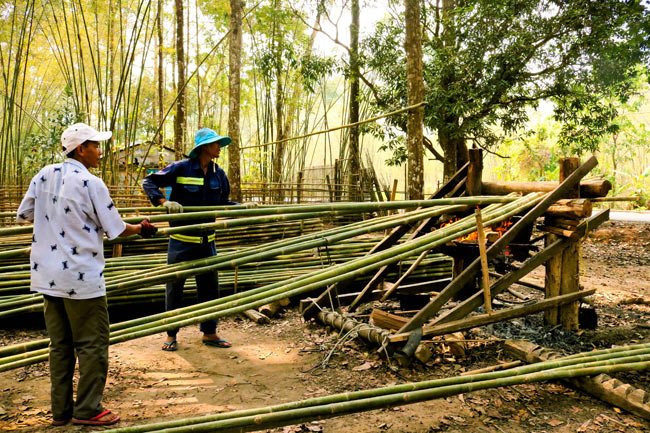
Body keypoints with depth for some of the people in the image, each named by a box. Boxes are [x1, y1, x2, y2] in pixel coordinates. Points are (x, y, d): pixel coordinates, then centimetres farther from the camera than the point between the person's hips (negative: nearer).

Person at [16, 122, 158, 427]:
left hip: (47, 276, 7)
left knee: (60, 345, 15)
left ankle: (61, 409, 23)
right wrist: (141, 228, 11)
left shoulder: (44, 175, 4)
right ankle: (87, 410, 11)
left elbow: (23, 215, 14)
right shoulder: (91, 183, -13)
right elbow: (116, 229, -8)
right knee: (92, 344, 5)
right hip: (81, 278, -7)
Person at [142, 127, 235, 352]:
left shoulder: (218, 174, 4)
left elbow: (223, 203, 14)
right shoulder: (180, 168, -12)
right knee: (175, 286, 6)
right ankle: (171, 334, 20)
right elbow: (149, 182, -10)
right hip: (181, 240, -5)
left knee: (210, 285, 10)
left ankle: (209, 333, 24)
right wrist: (164, 201, -25)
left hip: (207, 240, 5)